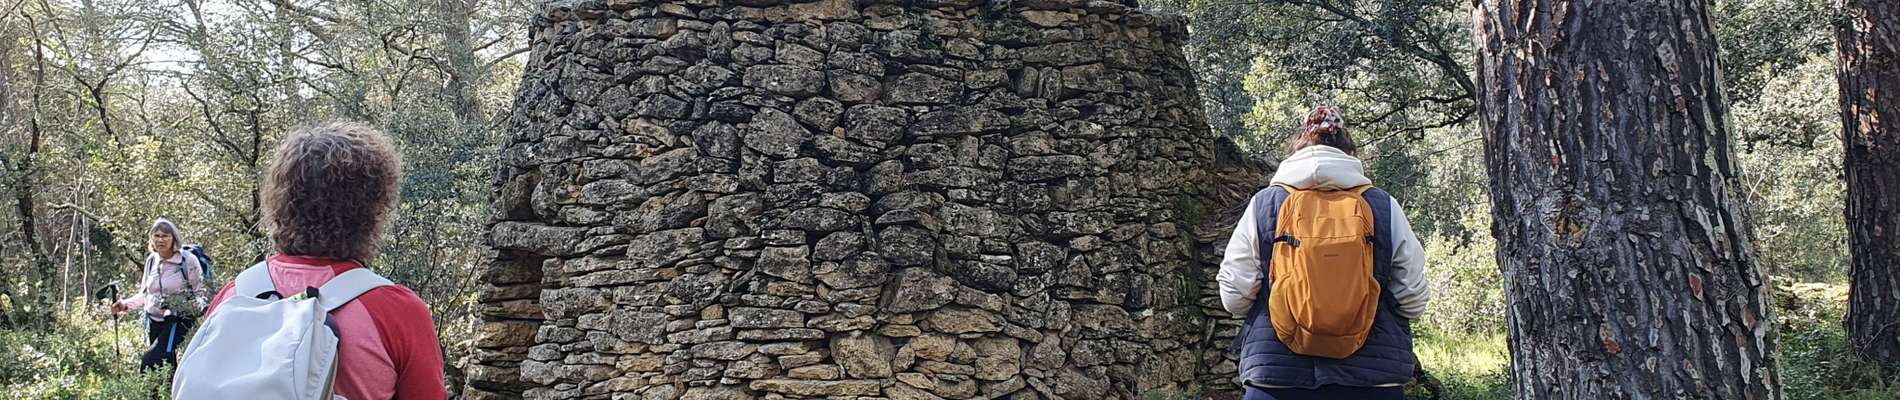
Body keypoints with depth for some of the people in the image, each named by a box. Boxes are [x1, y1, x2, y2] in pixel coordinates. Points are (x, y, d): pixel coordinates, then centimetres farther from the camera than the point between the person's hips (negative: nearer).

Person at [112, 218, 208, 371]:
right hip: (154, 321, 6)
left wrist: (196, 305, -22)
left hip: (178, 320, -6)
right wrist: (126, 304, 4)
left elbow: (199, 292, -1)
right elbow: (144, 294, 19)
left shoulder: (188, 260, -9)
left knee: (148, 363, -20)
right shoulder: (151, 260, 8)